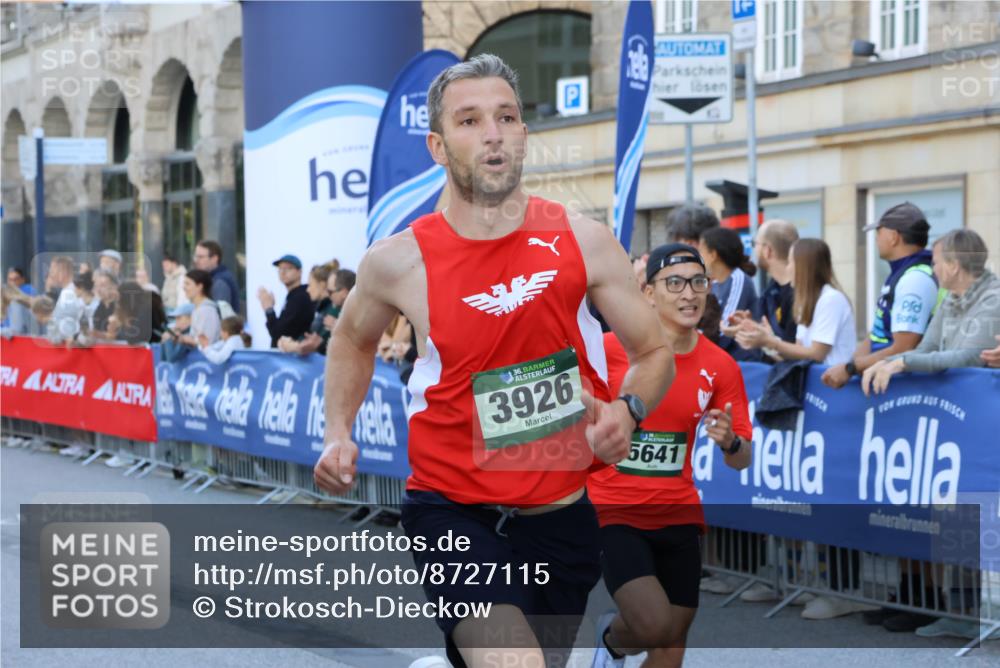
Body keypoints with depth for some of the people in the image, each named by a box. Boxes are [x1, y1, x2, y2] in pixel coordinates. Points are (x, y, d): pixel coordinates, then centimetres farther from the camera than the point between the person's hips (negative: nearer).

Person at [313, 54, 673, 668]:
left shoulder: (583, 240, -5)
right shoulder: (399, 261, -7)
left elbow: (656, 352, 6)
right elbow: (353, 341, 16)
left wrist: (627, 411, -14)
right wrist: (338, 433, 3)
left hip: (565, 515, 3)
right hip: (454, 511, -3)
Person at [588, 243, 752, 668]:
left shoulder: (720, 367, -3)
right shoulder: (611, 348, -13)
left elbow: (741, 461, -1)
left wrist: (729, 442, -22)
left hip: (679, 518, 4)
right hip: (613, 515, -4)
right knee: (656, 625, -20)